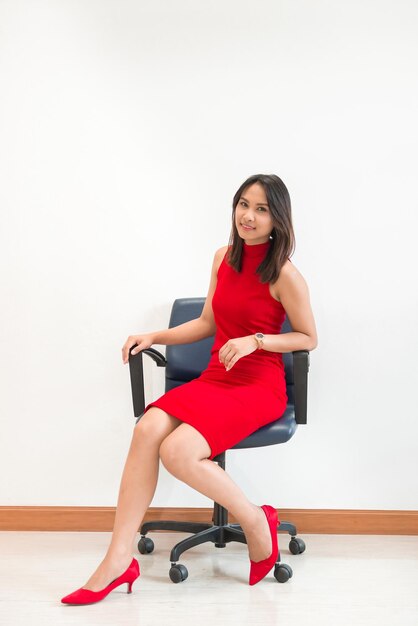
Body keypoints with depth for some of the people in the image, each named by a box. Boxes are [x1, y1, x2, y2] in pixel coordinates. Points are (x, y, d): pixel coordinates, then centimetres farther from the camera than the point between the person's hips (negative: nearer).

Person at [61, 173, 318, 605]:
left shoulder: (284, 275, -10)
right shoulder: (224, 258, 10)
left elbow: (309, 338, -2)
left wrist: (255, 340, -16)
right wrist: (154, 337, 9)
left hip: (259, 387, -6)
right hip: (216, 378, 6)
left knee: (178, 451, -28)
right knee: (148, 428, -23)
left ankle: (256, 522, -2)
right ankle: (119, 559, -18)